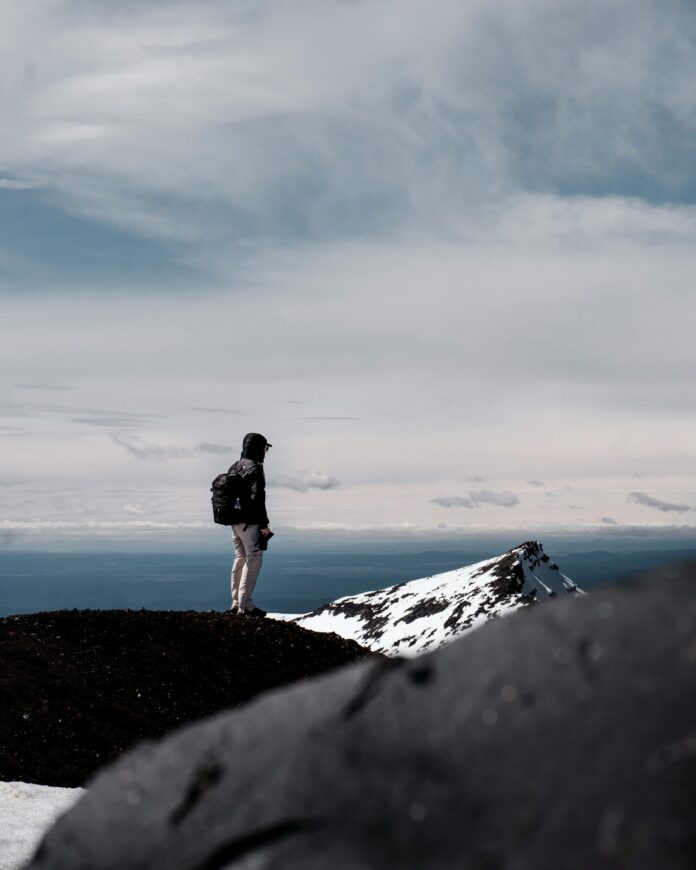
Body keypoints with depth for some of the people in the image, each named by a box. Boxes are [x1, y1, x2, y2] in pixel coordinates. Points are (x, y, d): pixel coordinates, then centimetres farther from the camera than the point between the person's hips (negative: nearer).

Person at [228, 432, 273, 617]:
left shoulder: (234, 467, 13)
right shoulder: (255, 469, -15)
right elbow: (257, 498, -20)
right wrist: (264, 525, -18)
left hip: (234, 520, 9)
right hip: (250, 522, -9)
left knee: (240, 558, 17)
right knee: (253, 560, -4)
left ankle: (236, 602, 20)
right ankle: (245, 605, -7)